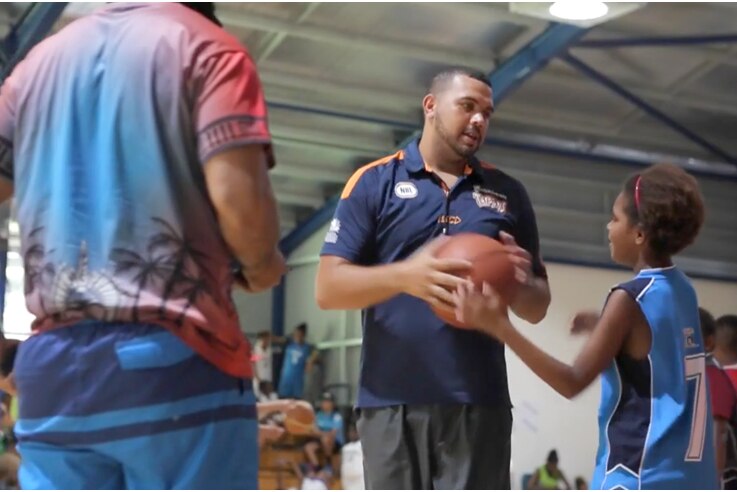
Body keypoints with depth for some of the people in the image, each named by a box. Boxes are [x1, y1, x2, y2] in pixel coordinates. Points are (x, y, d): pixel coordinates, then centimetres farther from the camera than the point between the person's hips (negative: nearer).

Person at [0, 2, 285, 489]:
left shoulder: (39, 60, 17)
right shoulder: (205, 46, 0)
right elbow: (238, 198, -13)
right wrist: (261, 267, 8)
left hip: (51, 367, 5)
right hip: (172, 360, -5)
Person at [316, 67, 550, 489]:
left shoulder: (509, 194, 13)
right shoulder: (373, 182, 6)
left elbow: (537, 307, 15)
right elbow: (329, 287, -2)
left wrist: (519, 281, -10)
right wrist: (404, 276, -21)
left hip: (479, 401, 2)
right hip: (393, 401, -1)